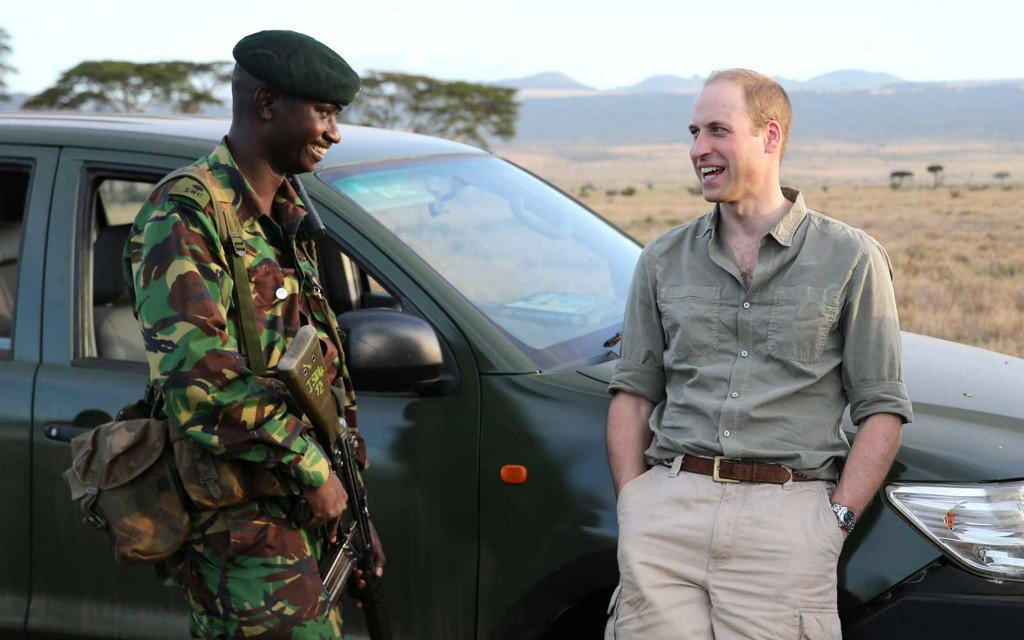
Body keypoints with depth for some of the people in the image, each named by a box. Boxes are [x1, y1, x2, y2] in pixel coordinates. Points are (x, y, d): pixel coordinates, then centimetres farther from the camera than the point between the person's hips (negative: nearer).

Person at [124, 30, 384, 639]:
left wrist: (349, 496, 20)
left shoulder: (285, 219, 17)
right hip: (236, 520, -9)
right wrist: (312, 469, -19)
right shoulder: (184, 215, -13)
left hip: (295, 510, 9)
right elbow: (196, 375, -24)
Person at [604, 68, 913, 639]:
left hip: (786, 513, -2)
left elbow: (883, 410, 5)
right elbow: (633, 394, 15)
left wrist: (836, 519, -6)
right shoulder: (664, 260, 15)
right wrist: (633, 507, 2)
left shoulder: (851, 259, 6)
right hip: (668, 503, 2)